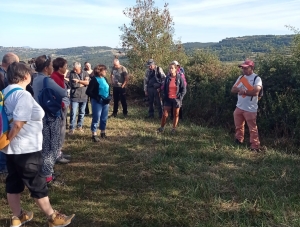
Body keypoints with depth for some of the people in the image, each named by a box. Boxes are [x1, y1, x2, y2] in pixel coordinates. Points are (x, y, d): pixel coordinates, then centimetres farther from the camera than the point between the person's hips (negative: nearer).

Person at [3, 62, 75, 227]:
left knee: (13, 183, 17)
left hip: (12, 148, 9)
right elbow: (18, 124, -27)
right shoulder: (23, 95, -21)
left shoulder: (5, 92, 6)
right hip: (26, 148, -9)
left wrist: (7, 140, 11)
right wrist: (7, 140, -13)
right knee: (37, 185, 3)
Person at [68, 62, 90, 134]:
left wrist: (79, 81, -21)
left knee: (82, 112, 13)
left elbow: (87, 82, -11)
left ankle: (79, 126, 27)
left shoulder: (85, 73, 3)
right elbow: (73, 84, -16)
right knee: (73, 113, -6)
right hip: (75, 96, -3)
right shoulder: (72, 73, -6)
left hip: (84, 96, 3)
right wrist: (83, 83, -7)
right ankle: (71, 128, 1)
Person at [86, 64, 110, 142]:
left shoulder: (105, 79, 8)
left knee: (104, 118, 14)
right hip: (97, 102, -7)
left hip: (105, 102, 7)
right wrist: (97, 98, -19)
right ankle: (94, 135, 7)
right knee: (96, 118, -2)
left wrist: (108, 98, 3)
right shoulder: (94, 80, -12)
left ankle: (103, 133, 29)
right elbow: (88, 91, -15)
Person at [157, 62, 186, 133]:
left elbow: (184, 89, -2)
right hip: (168, 99, 2)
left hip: (176, 99, -2)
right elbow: (164, 88, 11)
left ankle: (174, 129, 21)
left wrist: (180, 98, -9)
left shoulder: (179, 78, -6)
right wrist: (165, 96, 3)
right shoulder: (167, 78, 1)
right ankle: (162, 128, 12)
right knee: (165, 114, 0)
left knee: (176, 115, 8)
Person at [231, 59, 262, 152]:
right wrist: (239, 89, -16)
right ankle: (238, 141, 40)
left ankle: (255, 147, 5)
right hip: (239, 107, 7)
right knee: (238, 126, 21)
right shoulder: (241, 77, 9)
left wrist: (243, 91, -20)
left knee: (252, 129, -2)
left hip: (250, 109, -7)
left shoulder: (257, 78, -11)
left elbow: (255, 92, -24)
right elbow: (233, 90, 4)